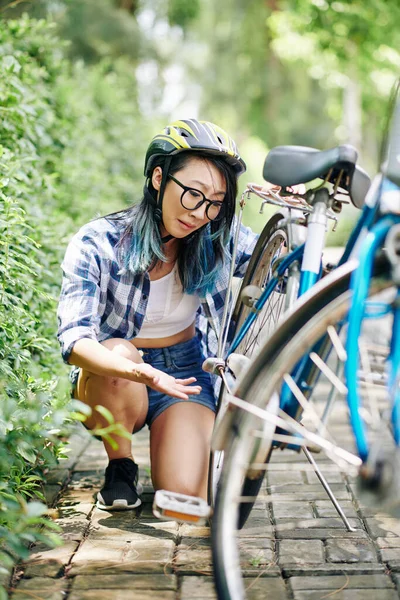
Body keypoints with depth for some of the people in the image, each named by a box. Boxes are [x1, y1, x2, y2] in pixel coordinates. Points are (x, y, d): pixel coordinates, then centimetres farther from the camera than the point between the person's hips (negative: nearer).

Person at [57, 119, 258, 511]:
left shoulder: (217, 240, -11)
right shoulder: (98, 243, -21)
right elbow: (74, 339, -33)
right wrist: (141, 373, -51)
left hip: (186, 371, 1)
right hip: (109, 384, -1)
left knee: (186, 498, -21)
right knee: (119, 352, -38)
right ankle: (120, 468, -9)